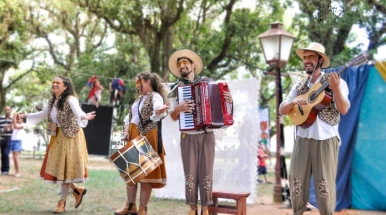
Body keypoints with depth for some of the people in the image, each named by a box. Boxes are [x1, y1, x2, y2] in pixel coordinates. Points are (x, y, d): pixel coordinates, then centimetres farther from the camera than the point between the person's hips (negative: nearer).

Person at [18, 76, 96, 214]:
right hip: (57, 137, 8)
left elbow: (78, 111, -34)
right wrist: (26, 116, 25)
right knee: (56, 167, 7)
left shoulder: (70, 99, -15)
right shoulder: (52, 101, 9)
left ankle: (62, 202, 11)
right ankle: (77, 190, 25)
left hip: (70, 137, -8)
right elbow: (42, 114, 26)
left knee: (65, 167, -2)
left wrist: (84, 117, -56)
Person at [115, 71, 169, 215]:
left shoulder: (156, 97, -7)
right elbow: (129, 117, 18)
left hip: (147, 137, -8)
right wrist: (126, 131, 1)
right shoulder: (139, 98, 18)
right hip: (133, 137, 9)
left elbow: (157, 113, -28)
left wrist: (160, 111, -52)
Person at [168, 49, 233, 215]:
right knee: (190, 173, 1)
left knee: (206, 172, 2)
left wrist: (227, 101, -6)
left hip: (207, 135, 0)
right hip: (188, 137, 0)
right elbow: (173, 117, 4)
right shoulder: (177, 89, 6)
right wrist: (178, 108, -17)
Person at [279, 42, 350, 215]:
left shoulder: (336, 82, -1)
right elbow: (282, 110, 10)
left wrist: (335, 88, -27)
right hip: (303, 139, 4)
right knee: (297, 181, 6)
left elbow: (343, 109, -12)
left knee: (325, 184, 1)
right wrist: (293, 102, -10)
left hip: (326, 139, -4)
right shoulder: (299, 86, 12)